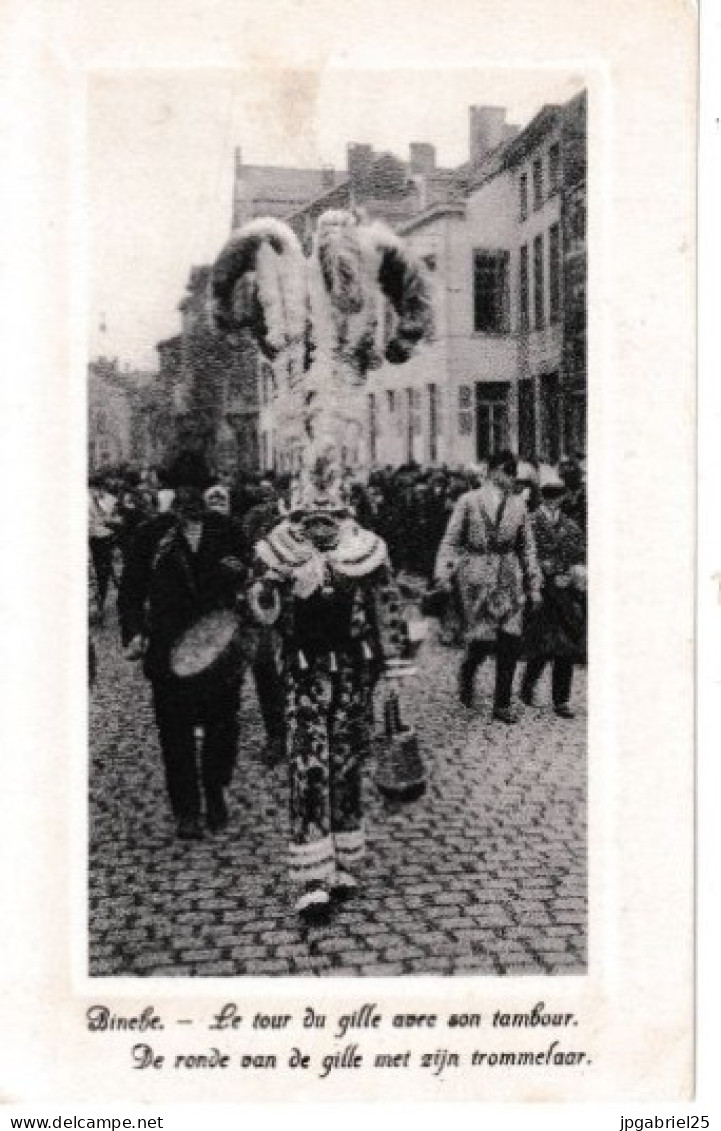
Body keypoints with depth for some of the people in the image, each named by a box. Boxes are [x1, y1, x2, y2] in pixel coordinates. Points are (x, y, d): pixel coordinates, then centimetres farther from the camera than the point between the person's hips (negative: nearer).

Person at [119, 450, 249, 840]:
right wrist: (134, 633, -9)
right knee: (175, 732, 2)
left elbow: (248, 586, 11)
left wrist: (239, 572, -12)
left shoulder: (227, 532, 7)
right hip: (169, 650, -1)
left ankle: (215, 793, 29)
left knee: (222, 726, 4)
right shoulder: (152, 534, 3)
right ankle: (186, 812, 14)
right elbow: (131, 590, 5)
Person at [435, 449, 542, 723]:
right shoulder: (469, 501, 0)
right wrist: (443, 575, -12)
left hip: (510, 578, 3)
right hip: (477, 577, -3)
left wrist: (534, 585, 10)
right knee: (482, 639, -7)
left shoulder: (518, 504, 10)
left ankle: (502, 705, 8)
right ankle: (466, 675, 27)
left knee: (510, 641, -2)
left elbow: (527, 547, 14)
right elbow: (450, 541, 0)